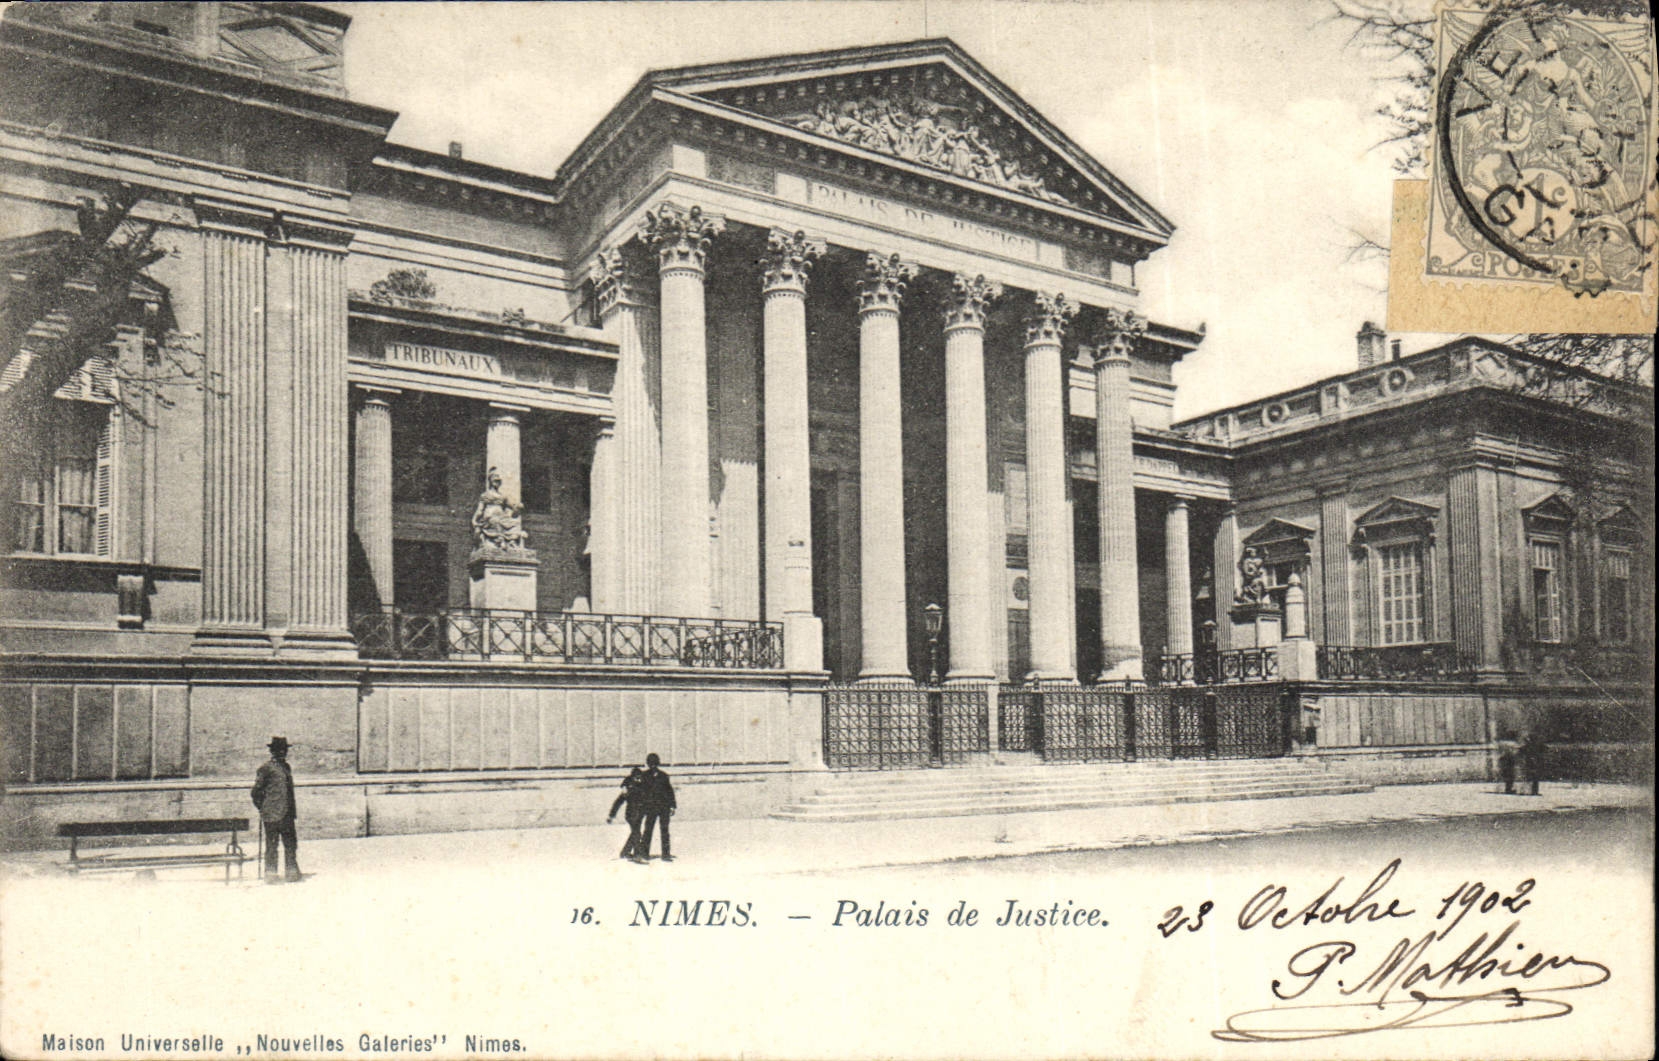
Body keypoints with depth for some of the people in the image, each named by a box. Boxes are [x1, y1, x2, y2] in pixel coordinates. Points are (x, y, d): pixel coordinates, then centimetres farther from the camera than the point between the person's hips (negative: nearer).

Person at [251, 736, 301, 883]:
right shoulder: (266, 769, -7)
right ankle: (270, 874, 7)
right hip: (272, 815, -7)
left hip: (287, 814, 7)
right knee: (272, 845, 0)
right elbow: (256, 791, -5)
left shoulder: (287, 767, 15)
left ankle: (292, 871, 19)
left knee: (291, 843, 10)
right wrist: (263, 809, -3)